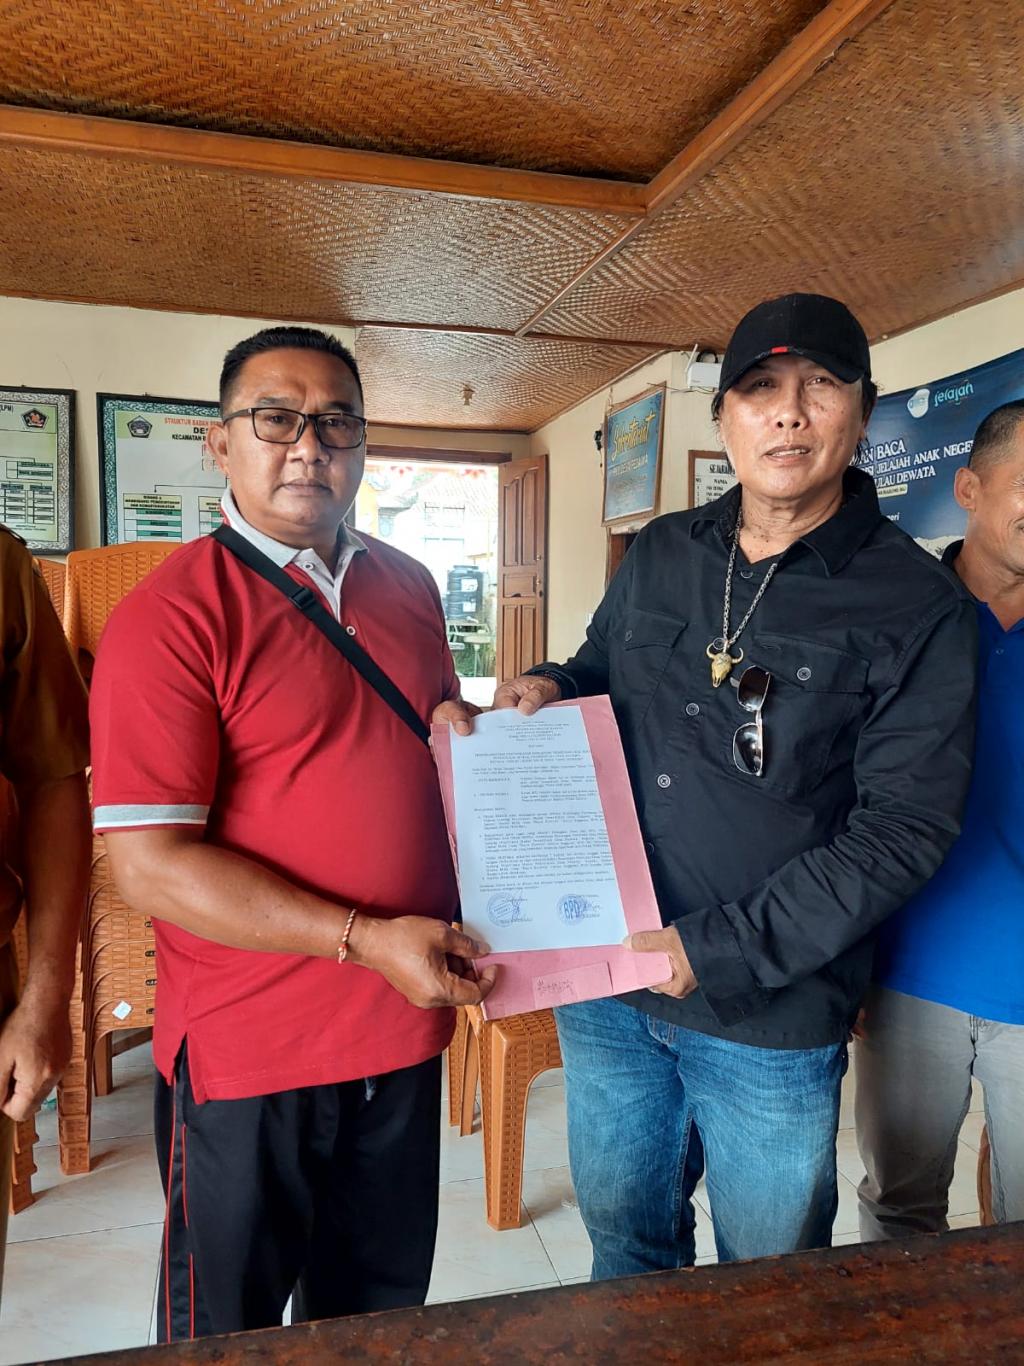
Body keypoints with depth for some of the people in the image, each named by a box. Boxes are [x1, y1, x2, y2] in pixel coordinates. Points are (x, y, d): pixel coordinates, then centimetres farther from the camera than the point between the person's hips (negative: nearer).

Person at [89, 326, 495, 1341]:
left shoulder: (409, 588, 5)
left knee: (380, 1312, 26)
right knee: (228, 1327, 20)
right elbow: (150, 867, -20)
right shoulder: (172, 616, -16)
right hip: (248, 1055, -5)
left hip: (404, 1029, 6)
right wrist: (366, 940, -22)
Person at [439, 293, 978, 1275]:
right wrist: (546, 690, -6)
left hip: (773, 1019, -3)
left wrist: (721, 950, -19)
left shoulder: (916, 605, -11)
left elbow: (904, 827, -15)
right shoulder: (659, 555, 4)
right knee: (625, 1239, 26)